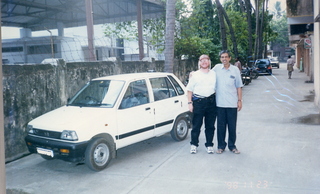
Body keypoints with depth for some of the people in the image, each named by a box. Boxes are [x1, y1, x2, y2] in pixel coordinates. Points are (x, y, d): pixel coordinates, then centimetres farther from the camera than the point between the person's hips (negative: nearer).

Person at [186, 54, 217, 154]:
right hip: (198, 102, -2)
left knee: (210, 125, 7)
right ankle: (194, 145, 15)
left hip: (211, 101, 2)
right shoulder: (195, 75, 6)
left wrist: (216, 101, 6)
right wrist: (190, 103, -3)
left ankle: (209, 145, 19)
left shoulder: (214, 74, 12)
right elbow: (190, 90, 5)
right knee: (196, 125, 2)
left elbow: (217, 88, 15)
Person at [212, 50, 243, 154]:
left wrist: (240, 100, 1)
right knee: (220, 126, 6)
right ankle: (221, 146, 19)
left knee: (232, 126, 6)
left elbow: (239, 86, 5)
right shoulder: (217, 68, 3)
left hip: (232, 103, 0)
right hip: (220, 103, 0)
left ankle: (232, 146, 20)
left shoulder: (235, 69, 2)